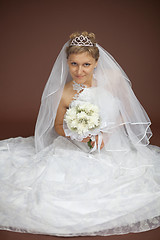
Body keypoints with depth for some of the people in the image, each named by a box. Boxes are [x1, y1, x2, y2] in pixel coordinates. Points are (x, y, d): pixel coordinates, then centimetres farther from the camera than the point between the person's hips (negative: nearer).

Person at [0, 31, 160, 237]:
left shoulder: (113, 78, -12)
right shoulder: (62, 94, -13)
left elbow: (127, 111, 2)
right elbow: (58, 126, 4)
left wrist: (106, 133, -11)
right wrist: (75, 134, -17)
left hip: (115, 145, 1)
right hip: (78, 150, -1)